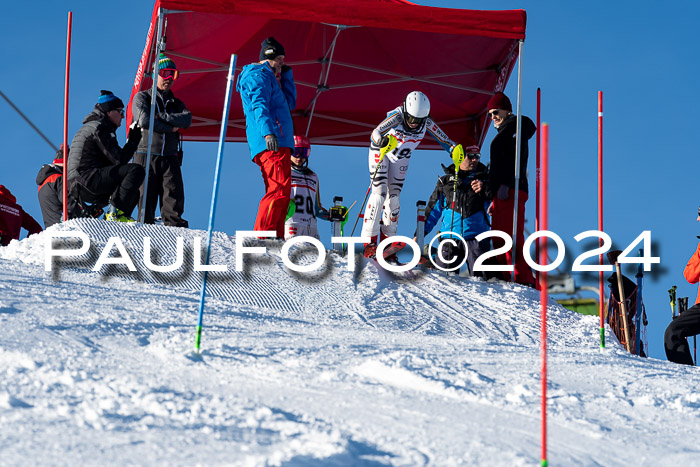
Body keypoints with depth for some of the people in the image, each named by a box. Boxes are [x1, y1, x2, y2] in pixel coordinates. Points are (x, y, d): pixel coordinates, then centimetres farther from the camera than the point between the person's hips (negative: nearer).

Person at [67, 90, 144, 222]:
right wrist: (133, 141, 0)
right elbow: (119, 160, -13)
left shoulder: (92, 126, 25)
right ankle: (115, 211, -21)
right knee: (136, 170, -18)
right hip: (86, 180, -11)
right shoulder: (99, 128, -8)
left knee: (132, 193, 22)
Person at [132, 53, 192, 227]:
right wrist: (171, 128, -4)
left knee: (175, 194, -8)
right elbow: (144, 120, -9)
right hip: (147, 154, -3)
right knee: (147, 194, -7)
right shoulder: (142, 97, 10)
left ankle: (174, 223, -10)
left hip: (170, 157, 3)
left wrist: (161, 117, -9)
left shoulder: (176, 103, 22)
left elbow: (187, 120, 0)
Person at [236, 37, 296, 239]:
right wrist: (267, 132, -32)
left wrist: (286, 75, 30)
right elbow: (259, 105, -18)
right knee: (280, 190, -20)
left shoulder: (268, 78, 31)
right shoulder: (258, 75, -1)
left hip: (278, 144, 11)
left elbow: (289, 103, 37)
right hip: (271, 143, -11)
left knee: (281, 194, 7)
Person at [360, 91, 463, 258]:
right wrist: (383, 141, -67)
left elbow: (444, 140, -15)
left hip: (401, 158, 4)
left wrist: (455, 150, -35)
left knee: (393, 197, 4)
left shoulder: (427, 123, -24)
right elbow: (375, 133, -45)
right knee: (379, 193, -14)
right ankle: (369, 241, -11)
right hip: (380, 151, -4)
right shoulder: (397, 117, -35)